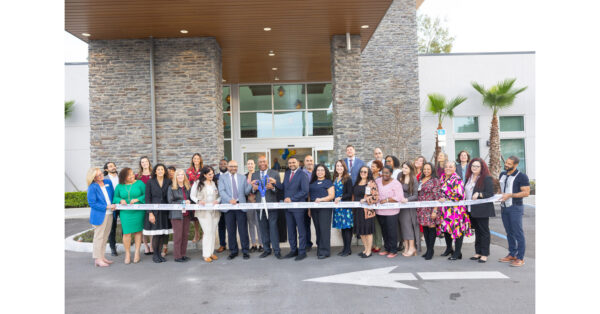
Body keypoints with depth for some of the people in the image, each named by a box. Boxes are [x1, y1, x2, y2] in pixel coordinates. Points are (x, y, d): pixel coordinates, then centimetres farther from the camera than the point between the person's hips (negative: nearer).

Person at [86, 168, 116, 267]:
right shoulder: (92, 187, -12)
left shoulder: (108, 182, 5)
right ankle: (97, 259, 11)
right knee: (99, 237, 1)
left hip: (109, 214, 6)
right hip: (99, 215, -6)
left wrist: (113, 205, 1)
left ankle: (102, 257, 25)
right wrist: (107, 207, -17)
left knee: (105, 236, 14)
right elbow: (92, 203, -14)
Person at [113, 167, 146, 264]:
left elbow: (146, 194, -2)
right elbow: (115, 197, 12)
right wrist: (121, 200, -9)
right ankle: (127, 254, 12)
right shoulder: (119, 186, 6)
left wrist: (137, 199, -15)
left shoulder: (139, 183, 0)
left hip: (138, 212, -1)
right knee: (127, 233, -1)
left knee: (138, 231, 6)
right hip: (125, 213, 1)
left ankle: (137, 253, 16)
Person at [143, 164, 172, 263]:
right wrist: (150, 213, -8)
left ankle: (159, 254, 19)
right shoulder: (150, 182, 1)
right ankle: (155, 255, 15)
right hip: (154, 211, -2)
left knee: (163, 234, 3)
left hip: (165, 211, 3)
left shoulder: (168, 182, 6)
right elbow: (147, 198, -1)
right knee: (156, 235, -2)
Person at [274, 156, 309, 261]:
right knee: (290, 230, 13)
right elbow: (283, 187, 10)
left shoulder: (302, 174, -7)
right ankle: (293, 250, 24)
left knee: (301, 230, 3)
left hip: (298, 206, -6)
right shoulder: (287, 173, 13)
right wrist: (275, 183, -7)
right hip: (288, 206, 6)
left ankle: (302, 252, 12)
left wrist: (292, 199, -16)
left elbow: (305, 191, -13)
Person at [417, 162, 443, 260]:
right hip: (422, 208, 6)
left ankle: (430, 251, 7)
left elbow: (437, 197, -9)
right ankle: (428, 249, 19)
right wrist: (418, 208, 10)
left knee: (431, 228, -2)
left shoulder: (435, 180, -5)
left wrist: (435, 211, -15)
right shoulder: (421, 180, 14)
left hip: (431, 208, -6)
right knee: (425, 228, 9)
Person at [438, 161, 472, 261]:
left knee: (456, 229, -3)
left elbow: (460, 195, -19)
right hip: (445, 209, 7)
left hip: (456, 209, -7)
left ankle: (457, 253, 9)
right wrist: (440, 198, 9)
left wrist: (446, 199, -16)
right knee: (445, 228, 14)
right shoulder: (442, 177, 10)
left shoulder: (457, 180, -14)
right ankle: (449, 248, 33)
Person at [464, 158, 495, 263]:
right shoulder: (469, 177, 13)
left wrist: (479, 194, -26)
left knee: (484, 231, 1)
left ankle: (484, 254, 9)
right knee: (477, 231, 14)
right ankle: (478, 252, 23)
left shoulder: (487, 178, -8)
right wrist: (464, 195, 5)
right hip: (471, 210, 7)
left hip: (482, 210, -7)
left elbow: (490, 194, -13)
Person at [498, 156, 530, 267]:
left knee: (518, 233, -4)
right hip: (504, 207, 7)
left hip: (515, 208, -7)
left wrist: (510, 195, -19)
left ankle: (520, 258, 3)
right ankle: (512, 254, 21)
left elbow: (526, 192, -13)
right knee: (509, 232, 12)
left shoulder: (522, 177, -9)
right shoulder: (502, 174, 12)